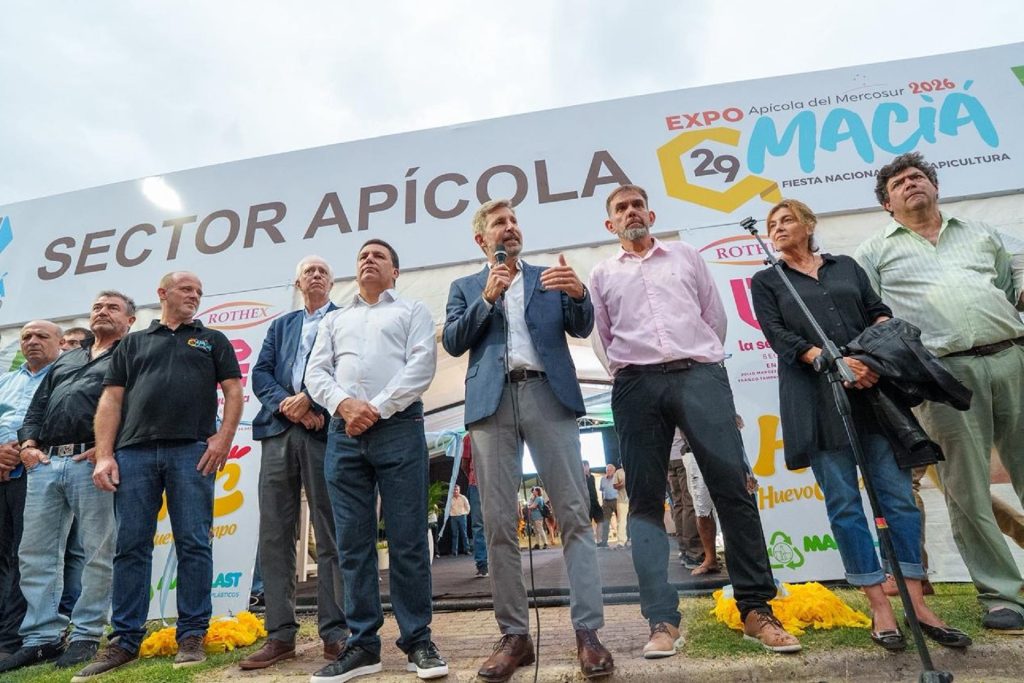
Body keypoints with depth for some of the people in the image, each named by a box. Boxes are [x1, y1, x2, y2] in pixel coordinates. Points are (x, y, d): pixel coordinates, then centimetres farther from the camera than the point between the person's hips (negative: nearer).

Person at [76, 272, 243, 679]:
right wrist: (104, 456, 0)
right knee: (130, 547, 4)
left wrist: (224, 436, -8)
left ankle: (192, 636, 7)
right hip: (133, 452, 2)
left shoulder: (212, 340, 16)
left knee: (194, 545, -2)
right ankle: (124, 641, 14)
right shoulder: (132, 344, 20)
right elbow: (110, 400, 11)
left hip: (192, 452, -2)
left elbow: (233, 392, 7)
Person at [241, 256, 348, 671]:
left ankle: (335, 632, 6)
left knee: (330, 536, -2)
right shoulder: (280, 326, 24)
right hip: (279, 432, 4)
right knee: (274, 535, 3)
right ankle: (280, 634, 12)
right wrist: (287, 405, -6)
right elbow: (260, 374, 11)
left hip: (325, 431, -4)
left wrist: (308, 398, -10)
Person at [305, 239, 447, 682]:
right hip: (343, 433, 4)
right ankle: (362, 644, 15)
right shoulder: (334, 320, 24)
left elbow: (422, 364, -1)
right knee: (353, 542, 5)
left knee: (408, 540, -2)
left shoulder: (412, 311, 14)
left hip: (399, 427, -3)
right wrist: (343, 403, -8)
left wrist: (377, 408, -10)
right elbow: (316, 372, 12)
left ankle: (417, 640, 10)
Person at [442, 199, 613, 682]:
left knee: (574, 515, -3)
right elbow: (452, 342, 6)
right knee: (498, 523, 1)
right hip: (492, 402, 1)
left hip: (548, 394, 0)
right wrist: (487, 297, -4)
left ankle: (588, 632, 5)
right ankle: (514, 635, 13)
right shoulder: (465, 287, 19)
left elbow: (582, 328, 7)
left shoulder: (548, 277, 20)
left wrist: (579, 293, -13)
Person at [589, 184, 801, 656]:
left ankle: (757, 610, 6)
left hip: (700, 374, 0)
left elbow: (715, 317, 17)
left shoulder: (685, 255, 19)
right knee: (645, 501, -3)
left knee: (734, 488, -6)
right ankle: (662, 620, 3)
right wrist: (630, 374, 12)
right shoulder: (601, 274, 18)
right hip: (637, 386, 0)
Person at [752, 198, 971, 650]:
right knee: (844, 504, -1)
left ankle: (918, 605, 12)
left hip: (872, 388, 3)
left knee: (897, 494, 2)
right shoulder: (766, 282, 10)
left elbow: (879, 311, 9)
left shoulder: (846, 266, 19)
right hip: (816, 398, -2)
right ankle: (880, 608, 9)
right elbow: (779, 336, -3)